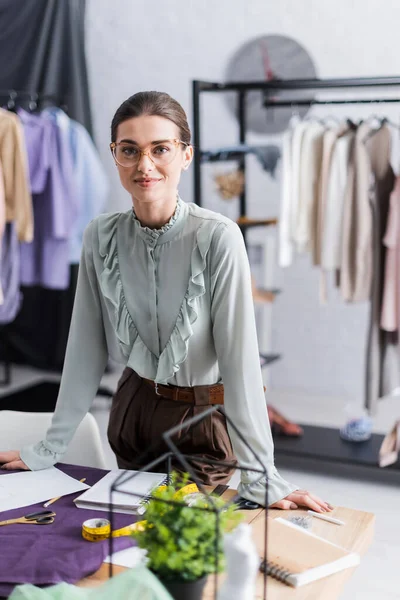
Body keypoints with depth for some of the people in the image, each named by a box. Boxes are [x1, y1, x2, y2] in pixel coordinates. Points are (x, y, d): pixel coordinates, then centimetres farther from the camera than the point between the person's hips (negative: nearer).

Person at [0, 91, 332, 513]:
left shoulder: (218, 237, -22)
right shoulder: (102, 237, -9)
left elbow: (239, 356, -23)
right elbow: (85, 349, -3)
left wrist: (258, 476, -24)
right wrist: (49, 449, -1)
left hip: (204, 419, -4)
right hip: (133, 411, 4)